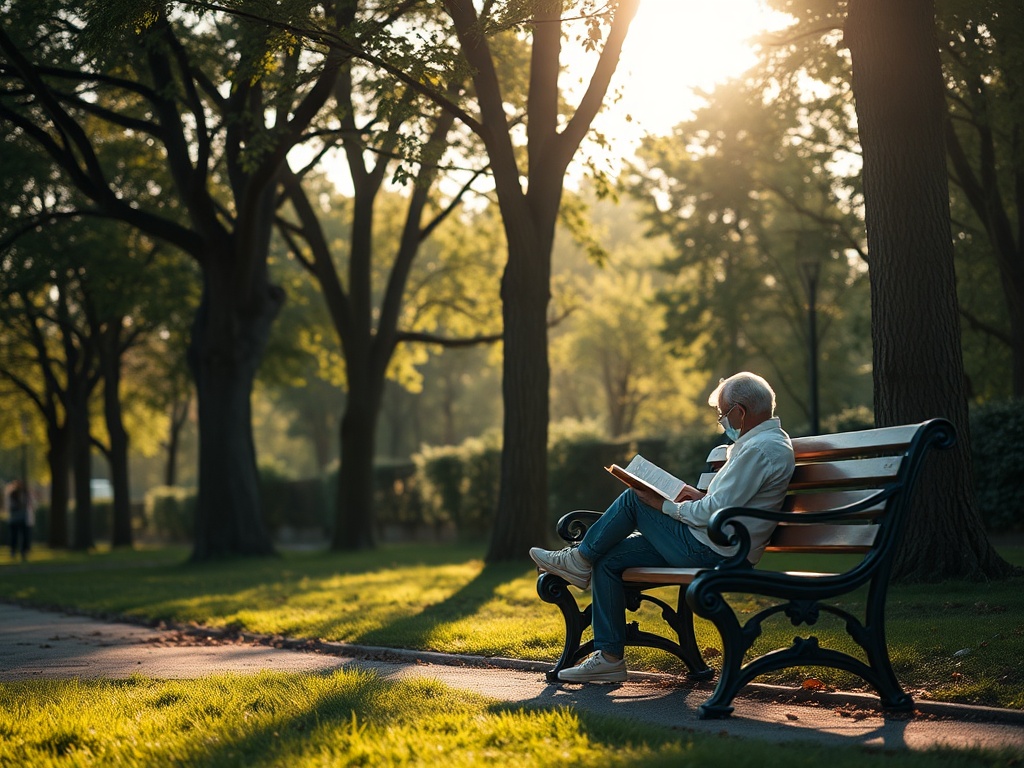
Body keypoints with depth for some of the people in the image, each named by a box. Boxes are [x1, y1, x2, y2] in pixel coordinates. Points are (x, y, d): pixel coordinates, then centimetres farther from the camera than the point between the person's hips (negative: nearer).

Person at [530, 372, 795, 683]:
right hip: (720, 549, 10)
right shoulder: (772, 441, 15)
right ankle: (609, 656, 6)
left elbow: (716, 513, -23)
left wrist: (665, 507, -10)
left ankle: (580, 558, 13)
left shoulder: (760, 449, -19)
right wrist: (703, 496, 10)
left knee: (634, 498, -3)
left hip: (710, 551, -10)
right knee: (607, 561, 6)